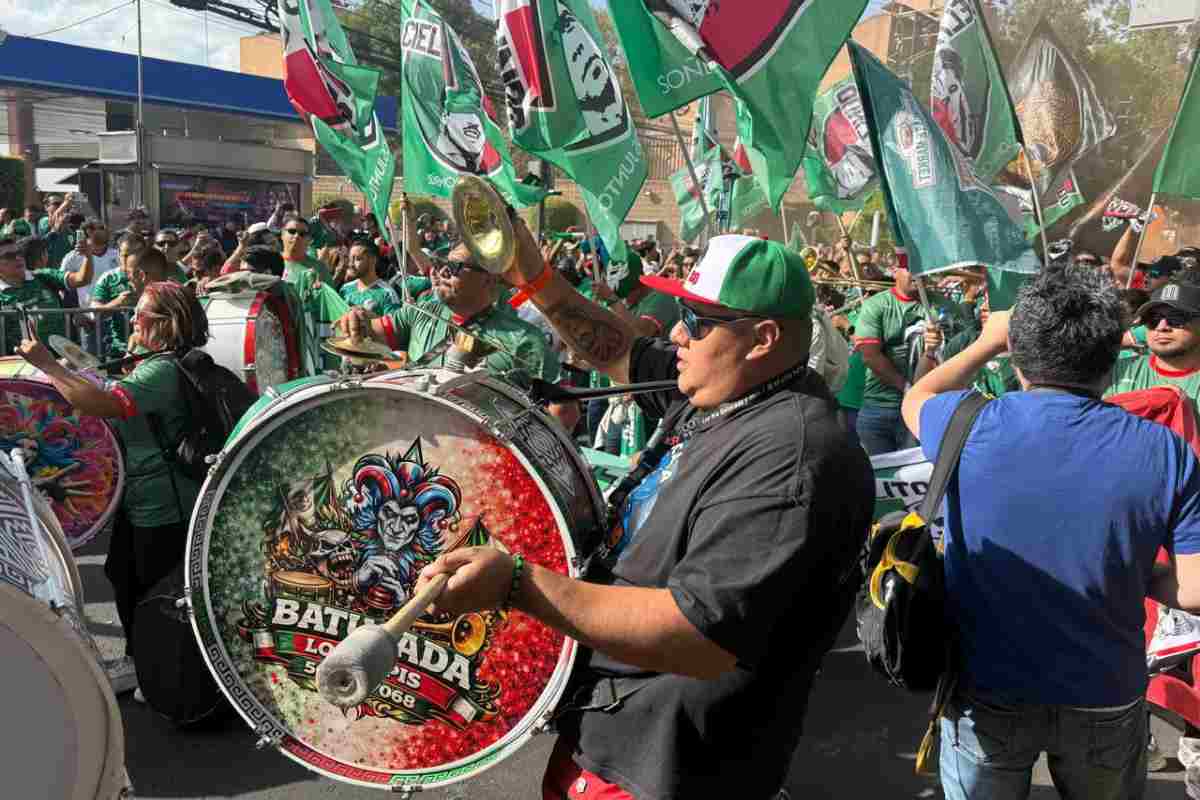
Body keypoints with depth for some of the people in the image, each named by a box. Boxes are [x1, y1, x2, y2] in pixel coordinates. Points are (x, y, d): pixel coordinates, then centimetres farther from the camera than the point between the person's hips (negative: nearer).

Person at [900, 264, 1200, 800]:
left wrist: (985, 343, 18)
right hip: (1105, 702, 1)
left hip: (985, 692, -1)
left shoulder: (970, 427, -16)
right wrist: (1131, 574, 6)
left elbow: (916, 399, 7)